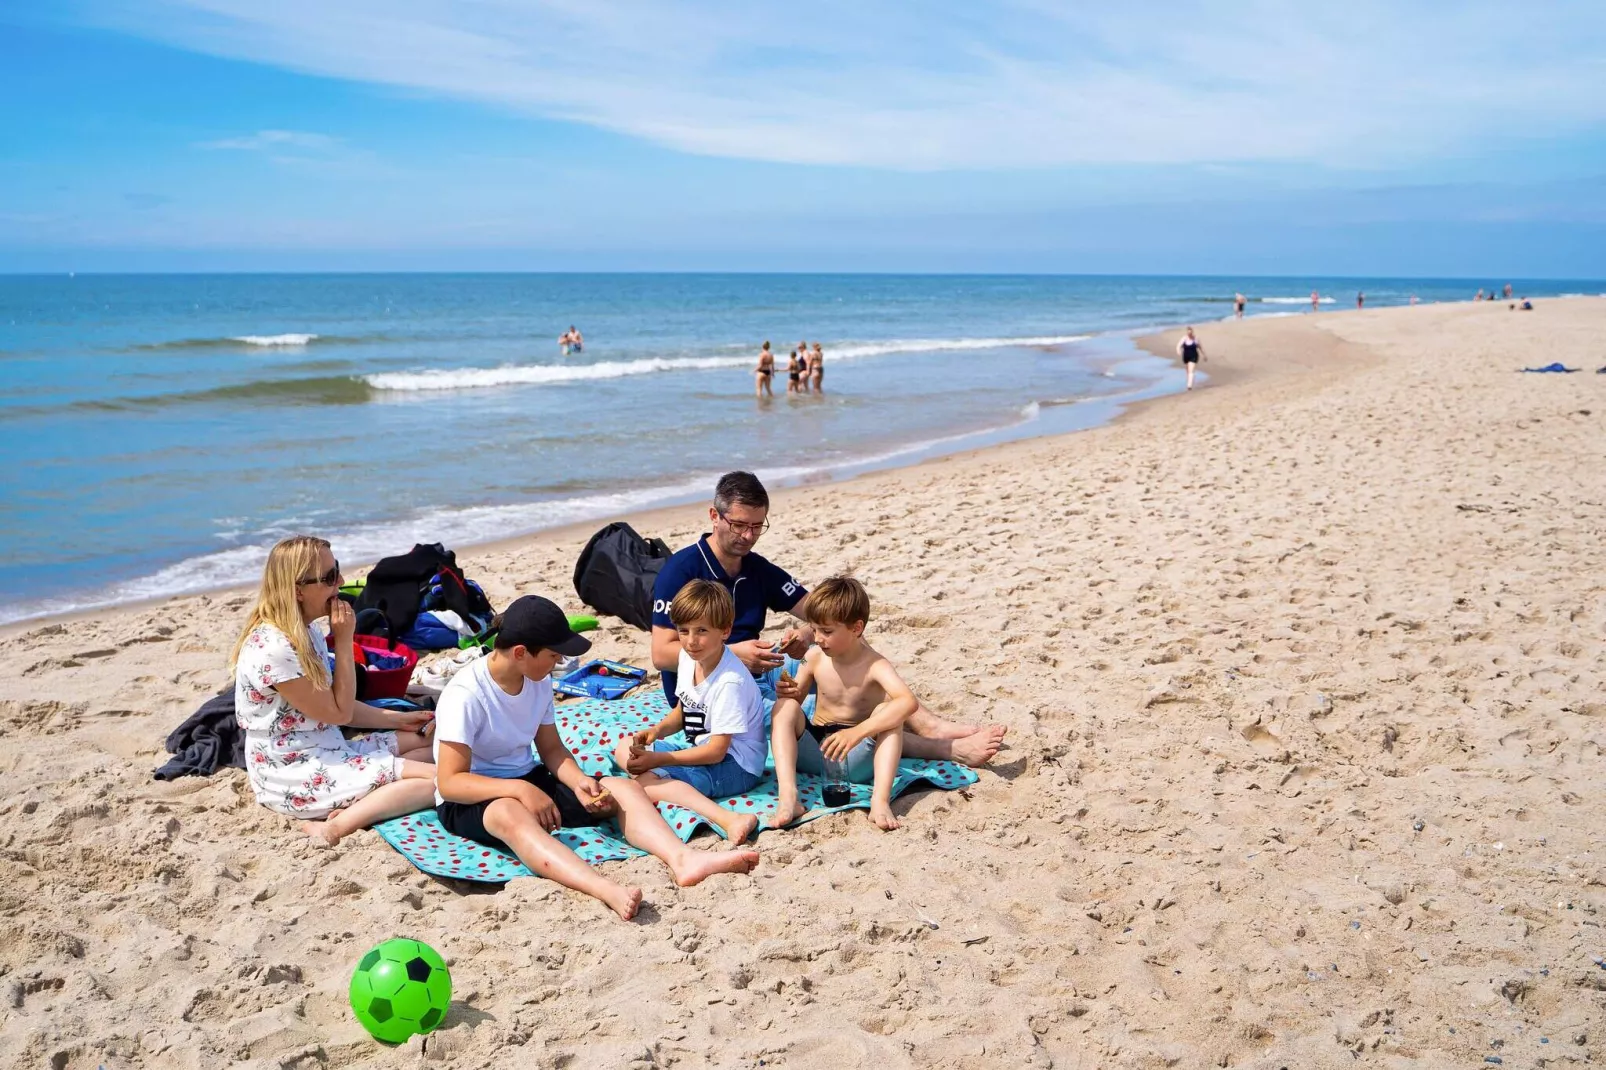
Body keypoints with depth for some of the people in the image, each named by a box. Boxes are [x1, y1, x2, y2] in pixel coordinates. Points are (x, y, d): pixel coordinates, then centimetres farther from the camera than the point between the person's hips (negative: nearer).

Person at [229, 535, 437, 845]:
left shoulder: (305, 632, 6)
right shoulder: (274, 649, -24)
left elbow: (332, 705, 14)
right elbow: (338, 713, -16)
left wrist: (397, 719, 13)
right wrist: (344, 640, -14)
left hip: (322, 754, 10)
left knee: (428, 742, 10)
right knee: (436, 777, -17)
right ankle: (337, 827, -20)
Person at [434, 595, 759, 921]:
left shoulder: (539, 682, 1)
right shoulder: (465, 695, -20)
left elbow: (552, 749, 7)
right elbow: (449, 782, -23)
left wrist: (579, 781, -15)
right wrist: (519, 789, -36)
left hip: (528, 781, 7)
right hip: (470, 798, -7)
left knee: (624, 788, -14)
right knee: (511, 814, -43)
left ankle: (683, 859, -41)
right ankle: (607, 891, -64)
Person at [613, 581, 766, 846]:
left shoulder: (730, 681, -25)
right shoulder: (688, 658, 0)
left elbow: (717, 751, -23)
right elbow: (683, 712, 16)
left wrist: (659, 759, -22)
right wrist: (657, 730, -5)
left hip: (735, 764, -10)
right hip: (700, 749, 10)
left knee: (647, 783, -29)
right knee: (624, 749, 13)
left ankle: (730, 819, -44)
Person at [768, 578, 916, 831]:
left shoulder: (874, 665, -15)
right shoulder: (815, 658, -2)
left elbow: (908, 701, -35)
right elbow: (796, 699, 11)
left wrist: (858, 732, -43)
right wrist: (790, 692, -16)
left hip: (856, 757, -3)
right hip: (813, 751, 4)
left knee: (887, 712, -28)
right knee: (785, 706, -21)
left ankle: (880, 801, -41)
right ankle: (787, 798, -38)